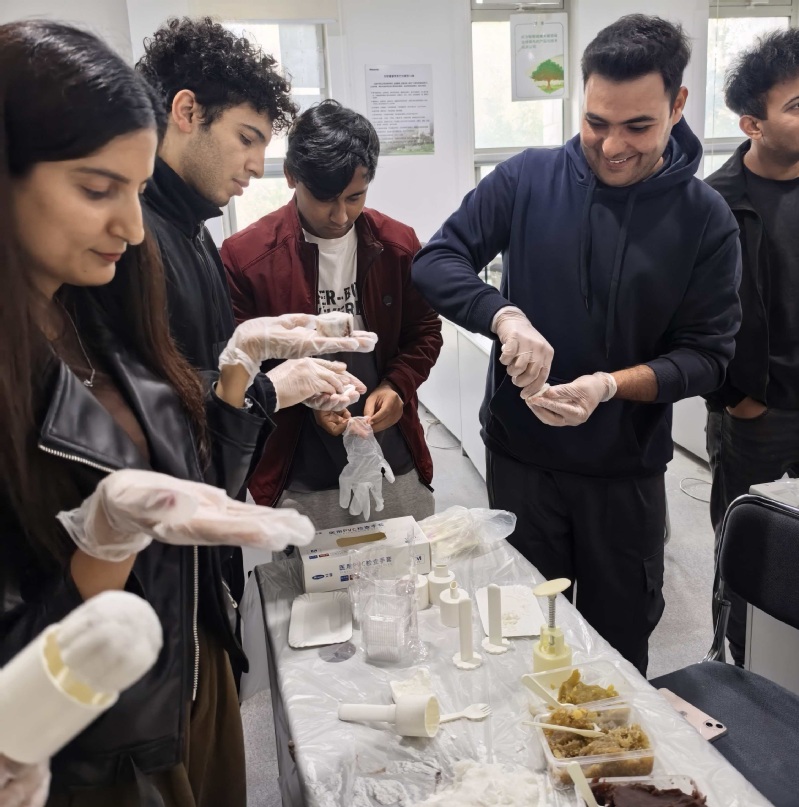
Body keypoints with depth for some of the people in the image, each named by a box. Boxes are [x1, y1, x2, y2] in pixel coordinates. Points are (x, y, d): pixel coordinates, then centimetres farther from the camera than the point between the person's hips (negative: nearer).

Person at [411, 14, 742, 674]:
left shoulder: (704, 219, -7)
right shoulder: (527, 180, -7)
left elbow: (708, 354, -8)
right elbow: (436, 264, -10)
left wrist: (612, 386, -26)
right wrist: (505, 316, -29)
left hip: (628, 470, 0)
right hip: (520, 457, 0)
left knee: (622, 634, 19)